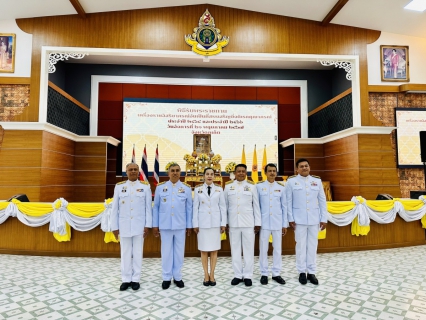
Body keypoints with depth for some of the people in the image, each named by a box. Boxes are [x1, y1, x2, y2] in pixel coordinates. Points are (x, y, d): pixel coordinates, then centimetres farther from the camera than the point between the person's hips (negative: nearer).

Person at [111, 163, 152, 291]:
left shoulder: (145, 186, 0)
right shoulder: (119, 186, 3)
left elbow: (148, 207, -1)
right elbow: (115, 208, 3)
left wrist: (147, 225, -5)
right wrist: (114, 226, 1)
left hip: (139, 225, -1)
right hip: (124, 226, 1)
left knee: (137, 252, 7)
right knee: (125, 253, 9)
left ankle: (135, 279, 20)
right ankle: (126, 280, 22)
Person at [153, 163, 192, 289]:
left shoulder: (186, 188, 2)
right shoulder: (160, 187, 2)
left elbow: (189, 208, 4)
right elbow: (156, 207, 3)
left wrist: (189, 225, 3)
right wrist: (155, 225, 2)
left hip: (180, 225, 1)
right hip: (165, 225, 0)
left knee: (179, 251, 9)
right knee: (166, 251, 8)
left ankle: (177, 277, 24)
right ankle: (166, 278, 22)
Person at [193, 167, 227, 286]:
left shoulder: (219, 189, 2)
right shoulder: (198, 189, 1)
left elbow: (223, 207, 3)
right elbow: (195, 207, 1)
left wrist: (223, 223, -1)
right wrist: (195, 224, -2)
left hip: (215, 222, 1)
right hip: (202, 223, 0)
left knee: (214, 249, 5)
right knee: (204, 250, 4)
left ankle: (212, 275, 17)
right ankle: (206, 275, 16)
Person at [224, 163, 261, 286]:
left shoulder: (252, 186, 2)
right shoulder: (228, 186, 4)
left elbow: (256, 205, 2)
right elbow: (225, 205, 5)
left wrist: (258, 223, -1)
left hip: (248, 222, -1)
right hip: (233, 223, 1)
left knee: (249, 249, 5)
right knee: (235, 249, 8)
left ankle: (247, 275, 17)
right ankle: (237, 275, 20)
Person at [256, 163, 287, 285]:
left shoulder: (281, 187, 4)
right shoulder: (259, 186, 0)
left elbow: (284, 207, 6)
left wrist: (285, 224, 5)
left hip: (278, 223, 2)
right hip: (264, 223, -1)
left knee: (277, 249, 8)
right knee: (263, 249, 5)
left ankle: (276, 274, 21)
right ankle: (264, 274, 18)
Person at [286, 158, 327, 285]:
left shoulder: (317, 181, 6)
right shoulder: (291, 181, -2)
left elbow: (322, 201, 7)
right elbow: (288, 201, -3)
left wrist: (323, 219, 3)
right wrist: (290, 219, -6)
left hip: (314, 219, 3)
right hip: (299, 219, -2)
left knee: (313, 245, 8)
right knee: (301, 245, 5)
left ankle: (312, 272, 20)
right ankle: (302, 272, 18)